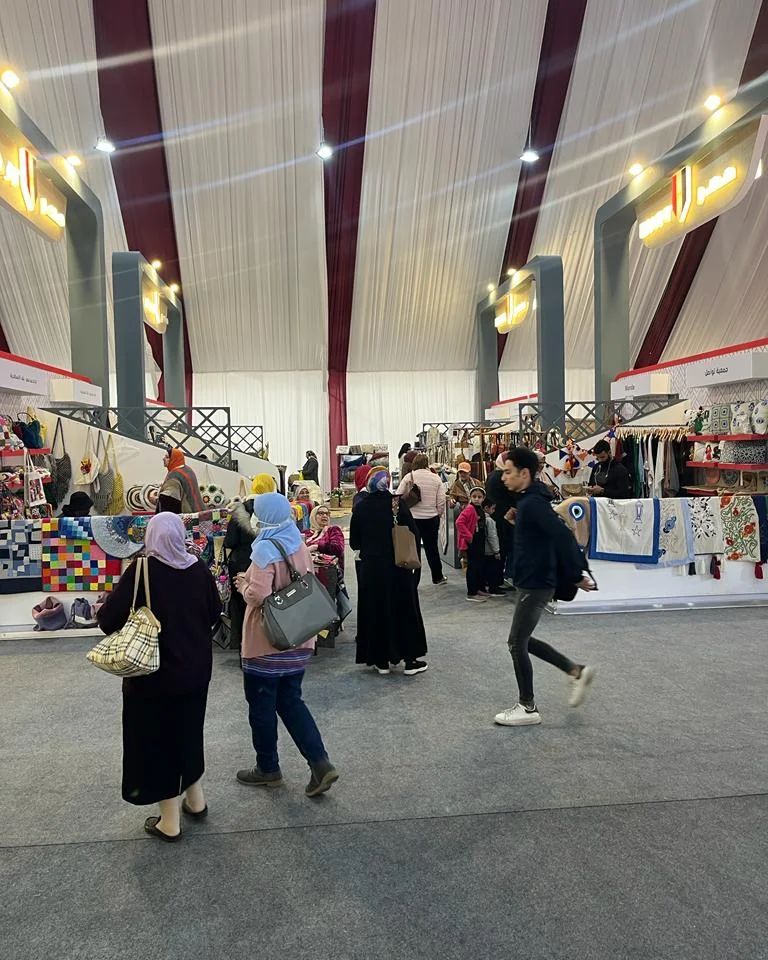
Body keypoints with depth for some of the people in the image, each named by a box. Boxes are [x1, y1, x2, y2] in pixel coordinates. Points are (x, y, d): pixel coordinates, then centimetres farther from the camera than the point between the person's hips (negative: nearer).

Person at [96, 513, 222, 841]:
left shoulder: (141, 570, -18)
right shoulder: (198, 569, -6)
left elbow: (109, 619, -19)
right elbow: (214, 613, 5)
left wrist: (103, 611, 3)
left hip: (155, 673, -4)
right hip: (195, 668, 5)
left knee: (156, 739, 11)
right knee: (189, 731, 23)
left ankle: (169, 822, 22)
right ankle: (196, 800, 38)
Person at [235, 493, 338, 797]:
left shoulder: (266, 549, -20)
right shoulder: (300, 545, 4)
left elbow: (258, 596, -27)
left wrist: (243, 586, -4)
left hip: (266, 643, -7)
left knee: (262, 705, 11)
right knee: (290, 701, 16)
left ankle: (268, 769, 27)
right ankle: (320, 763, 9)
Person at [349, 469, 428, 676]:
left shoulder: (360, 508, -5)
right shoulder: (398, 504, -9)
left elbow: (354, 542, 0)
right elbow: (413, 533, -9)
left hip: (370, 568, 1)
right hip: (398, 567, -1)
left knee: (375, 611, 12)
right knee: (404, 610, 11)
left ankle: (382, 660, 17)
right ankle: (410, 659, 16)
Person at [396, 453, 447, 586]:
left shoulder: (409, 477, -7)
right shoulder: (436, 478, -2)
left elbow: (398, 496, -5)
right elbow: (442, 500, -2)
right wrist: (439, 513, 12)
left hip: (412, 517, -2)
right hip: (431, 518, 2)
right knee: (432, 548, 16)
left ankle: (413, 581, 8)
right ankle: (437, 577, 29)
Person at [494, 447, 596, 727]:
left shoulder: (533, 503, -20)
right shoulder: (528, 501, 11)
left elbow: (563, 536, -28)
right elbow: (556, 535, 18)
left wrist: (576, 575, -21)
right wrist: (571, 575, 18)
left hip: (535, 584, -10)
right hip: (532, 581, 10)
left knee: (517, 643, 1)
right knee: (522, 640, 18)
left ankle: (527, 707, 16)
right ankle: (576, 671, 25)